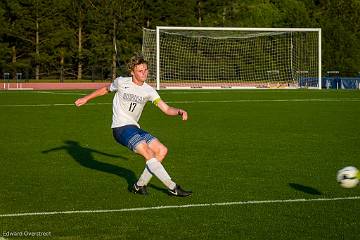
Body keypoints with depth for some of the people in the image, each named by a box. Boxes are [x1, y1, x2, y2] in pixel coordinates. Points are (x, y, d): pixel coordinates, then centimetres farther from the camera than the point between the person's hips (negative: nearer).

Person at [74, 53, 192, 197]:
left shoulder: (149, 91, 5)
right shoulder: (121, 82, -3)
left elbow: (166, 109, -1)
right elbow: (106, 89, 18)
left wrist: (179, 112, -21)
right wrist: (86, 99, 24)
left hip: (135, 128, 6)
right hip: (120, 128, -6)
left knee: (162, 150, -5)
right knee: (149, 154, -22)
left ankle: (140, 185, 3)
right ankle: (173, 188, -22)